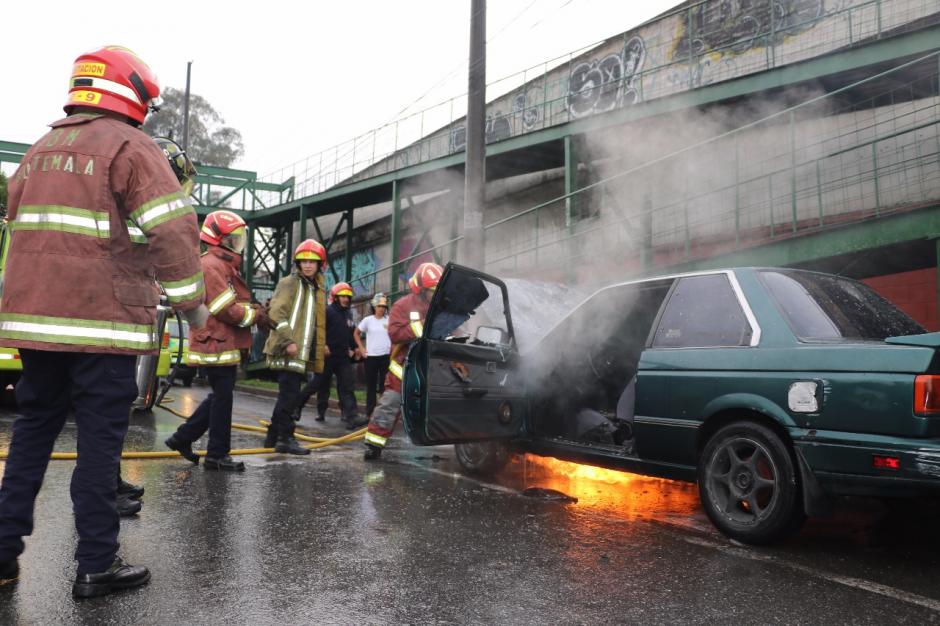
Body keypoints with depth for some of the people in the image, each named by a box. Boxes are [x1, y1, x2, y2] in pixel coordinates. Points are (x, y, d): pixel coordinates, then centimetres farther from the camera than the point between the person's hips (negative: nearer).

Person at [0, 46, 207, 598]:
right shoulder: (131, 146, -5)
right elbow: (173, 229, -15)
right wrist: (192, 300, -6)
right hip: (103, 322, -7)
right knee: (100, 439, -1)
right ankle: (96, 565, 5)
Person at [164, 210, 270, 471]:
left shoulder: (224, 265, 19)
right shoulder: (213, 265, -15)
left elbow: (235, 303, 18)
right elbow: (224, 309, -21)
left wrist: (253, 309, 2)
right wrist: (255, 317, -11)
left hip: (224, 343, 10)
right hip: (217, 343, -10)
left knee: (221, 396, 18)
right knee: (223, 397, -2)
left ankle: (182, 438, 26)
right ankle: (217, 455, 8)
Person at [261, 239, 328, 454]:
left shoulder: (318, 288, 19)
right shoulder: (289, 283, -6)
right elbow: (276, 314, -16)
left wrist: (321, 345, 21)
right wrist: (287, 341, -22)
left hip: (303, 351, 8)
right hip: (288, 350, -8)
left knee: (288, 395, 13)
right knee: (289, 395, -8)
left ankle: (273, 436, 22)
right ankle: (285, 438, -1)